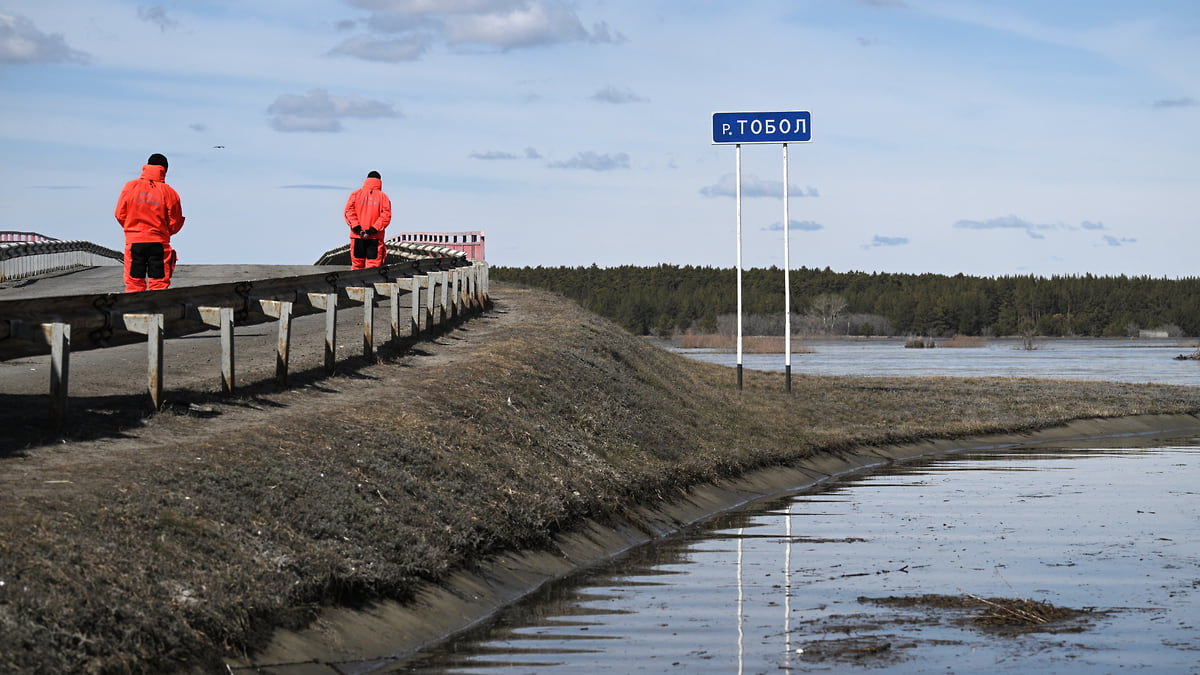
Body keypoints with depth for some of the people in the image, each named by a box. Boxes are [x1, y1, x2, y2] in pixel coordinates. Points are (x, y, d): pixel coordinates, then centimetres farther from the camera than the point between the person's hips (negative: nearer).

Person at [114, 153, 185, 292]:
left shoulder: (130, 187, -2)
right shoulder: (169, 192, -6)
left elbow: (120, 214, 3)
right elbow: (175, 222, -1)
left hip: (133, 241, 1)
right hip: (159, 243, -1)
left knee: (134, 284, 7)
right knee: (159, 284, 4)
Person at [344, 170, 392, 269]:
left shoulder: (355, 194, 6)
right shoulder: (383, 197, 2)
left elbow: (349, 212, -5)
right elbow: (386, 216, -8)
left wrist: (357, 229, -9)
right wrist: (371, 231, -11)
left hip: (357, 237, 1)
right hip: (375, 238, -1)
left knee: (357, 265, 10)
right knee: (373, 268, -1)